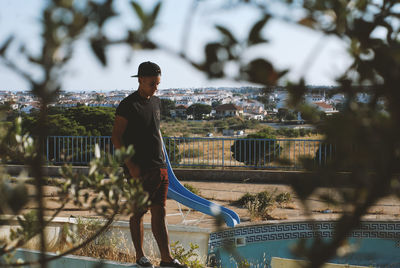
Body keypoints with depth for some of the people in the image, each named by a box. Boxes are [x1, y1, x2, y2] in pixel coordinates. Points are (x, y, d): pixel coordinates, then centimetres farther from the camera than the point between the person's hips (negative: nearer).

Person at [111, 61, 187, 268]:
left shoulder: (156, 102, 13)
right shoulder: (128, 105, -9)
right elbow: (116, 138, -10)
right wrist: (130, 164, -16)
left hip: (159, 168, 6)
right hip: (138, 170, -6)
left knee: (159, 213, 6)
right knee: (138, 213, 3)